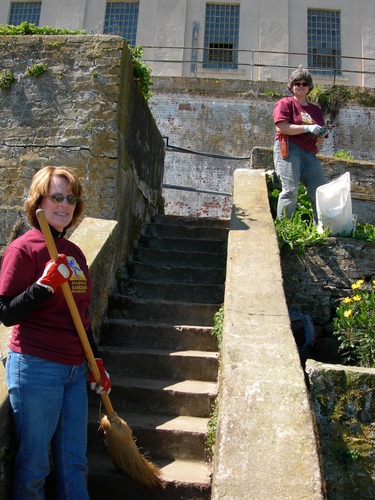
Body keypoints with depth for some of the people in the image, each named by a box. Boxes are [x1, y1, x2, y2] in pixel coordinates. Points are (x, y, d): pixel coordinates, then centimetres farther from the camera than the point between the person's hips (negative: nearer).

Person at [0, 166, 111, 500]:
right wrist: (45, 284, -24)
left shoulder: (74, 253, 11)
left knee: (74, 463, 14)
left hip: (74, 370, 6)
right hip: (35, 368, -6)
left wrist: (97, 362, 18)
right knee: (33, 464, 7)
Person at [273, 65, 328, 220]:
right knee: (290, 190, -19)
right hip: (288, 149, -6)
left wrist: (321, 135, 0)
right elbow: (281, 127, -9)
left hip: (309, 154, 6)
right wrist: (308, 128, -13)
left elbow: (319, 140, 25)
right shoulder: (285, 103, 8)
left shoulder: (315, 110, 25)